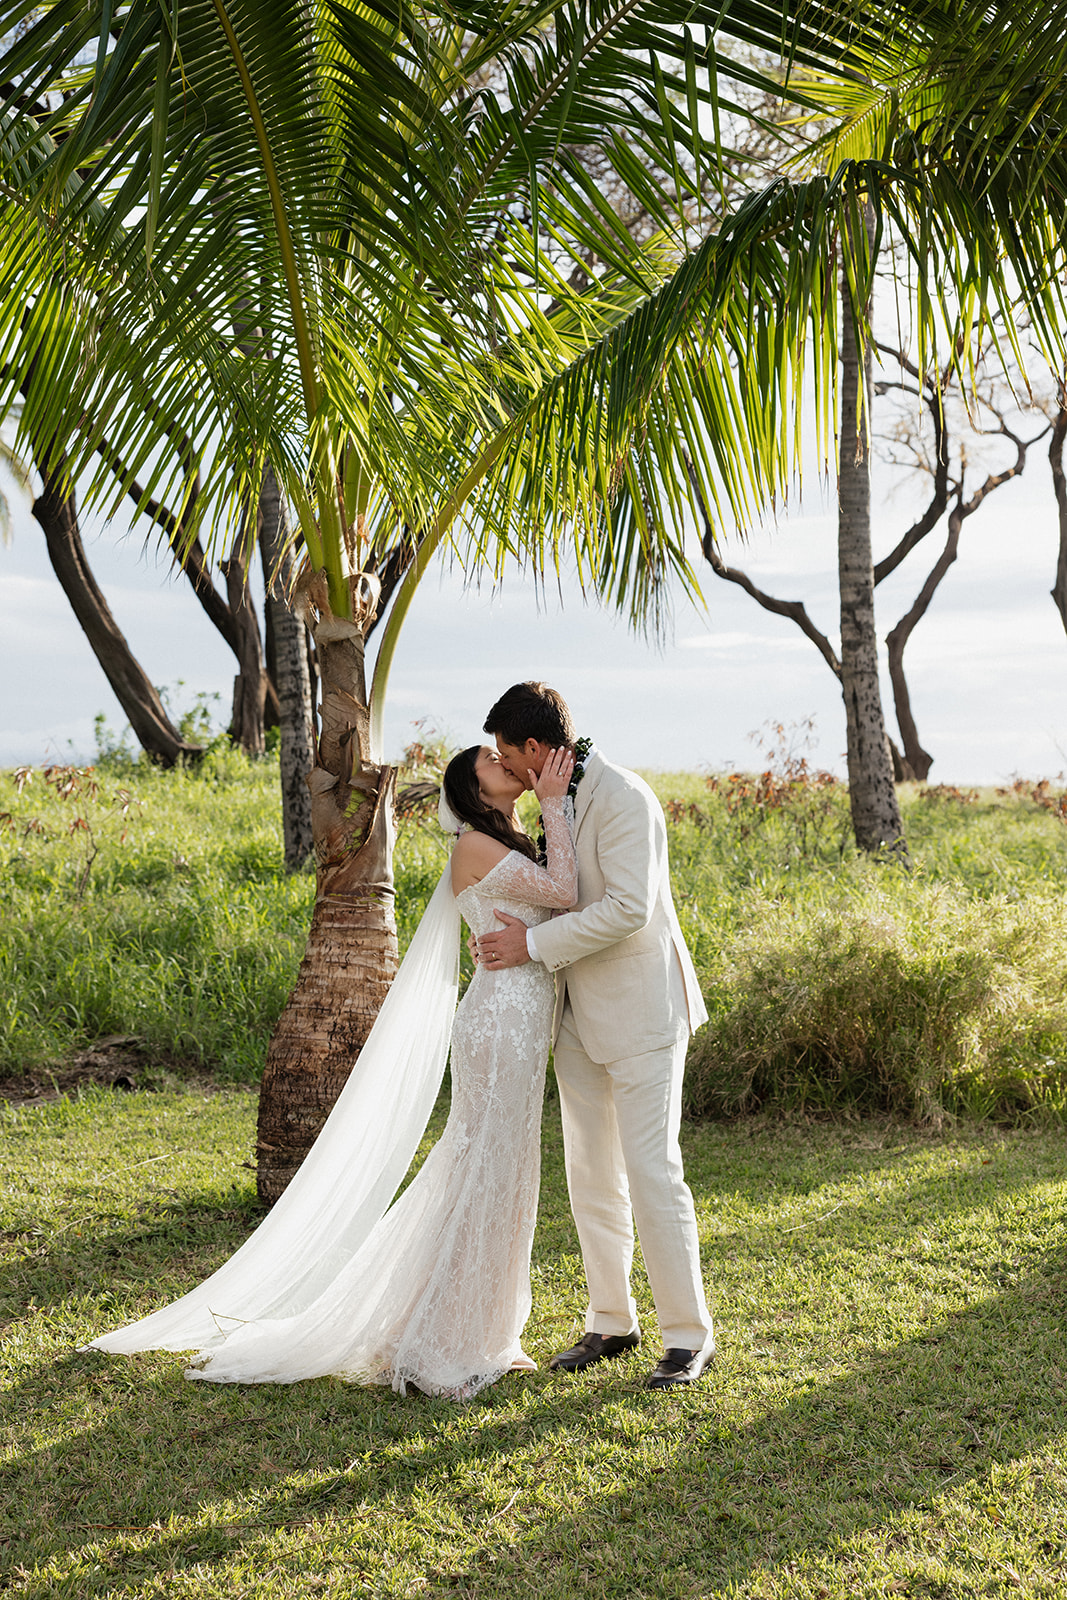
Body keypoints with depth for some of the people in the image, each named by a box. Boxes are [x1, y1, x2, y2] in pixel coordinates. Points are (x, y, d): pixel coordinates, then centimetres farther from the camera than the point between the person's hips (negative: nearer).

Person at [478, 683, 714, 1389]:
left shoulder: (623, 798, -18)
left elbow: (629, 908, -26)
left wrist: (534, 945, -21)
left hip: (641, 1010, -9)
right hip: (579, 1012, 9)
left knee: (652, 1171, -6)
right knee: (591, 1173, 12)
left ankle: (690, 1335, 7)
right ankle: (611, 1322, 25)